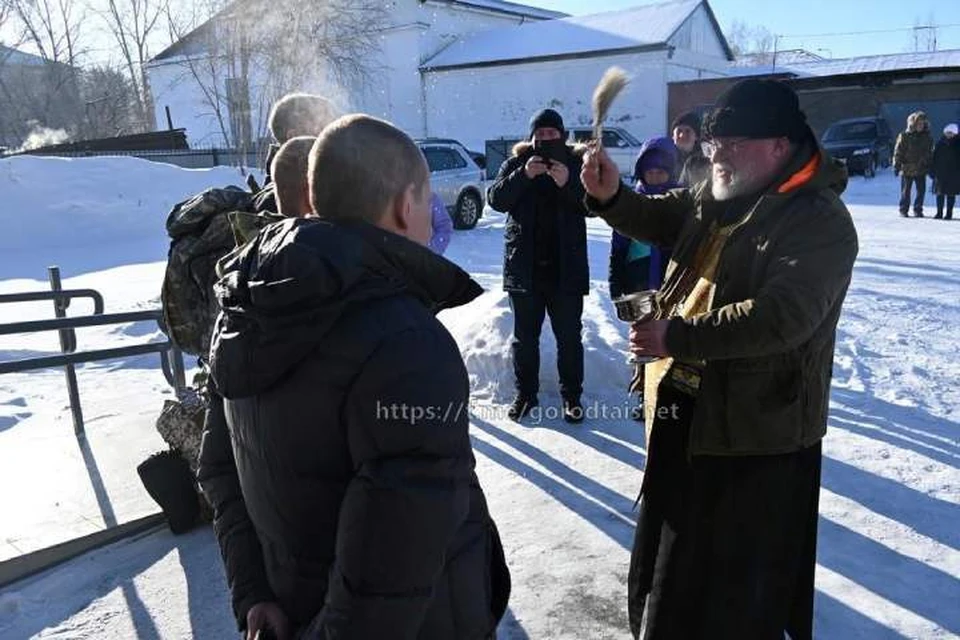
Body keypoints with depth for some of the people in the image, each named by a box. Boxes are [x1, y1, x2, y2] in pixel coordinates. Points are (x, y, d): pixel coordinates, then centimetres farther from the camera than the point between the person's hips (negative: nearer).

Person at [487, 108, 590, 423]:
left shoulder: (576, 164, 2)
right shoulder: (516, 163, 3)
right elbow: (496, 198, -9)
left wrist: (568, 183, -25)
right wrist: (524, 175, -24)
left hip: (566, 268, -1)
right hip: (524, 267, 1)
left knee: (569, 336, 6)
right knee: (524, 336, 11)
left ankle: (572, 396, 19)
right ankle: (525, 394, 24)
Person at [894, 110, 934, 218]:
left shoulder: (927, 137, 8)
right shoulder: (904, 136, -5)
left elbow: (930, 154, 15)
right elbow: (898, 152, -4)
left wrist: (930, 167, 11)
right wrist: (896, 166, -8)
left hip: (921, 170, 3)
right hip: (907, 169, -3)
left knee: (921, 191, 4)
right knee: (905, 192, 3)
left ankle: (918, 210, 15)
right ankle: (903, 210, 14)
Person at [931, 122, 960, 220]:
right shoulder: (940, 143, 4)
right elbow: (934, 157, 6)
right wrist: (932, 171, 1)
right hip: (940, 173, 1)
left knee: (951, 194, 2)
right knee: (940, 193, 3)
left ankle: (949, 213, 8)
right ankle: (939, 212, 9)